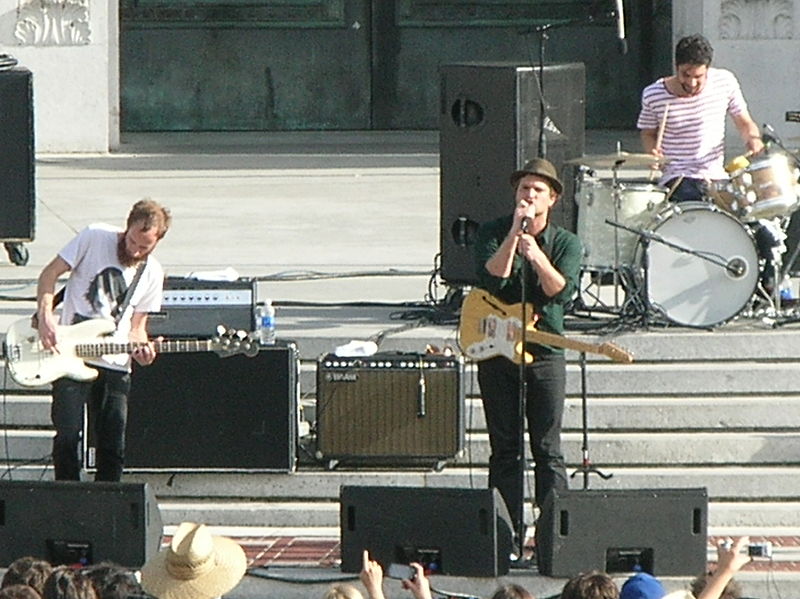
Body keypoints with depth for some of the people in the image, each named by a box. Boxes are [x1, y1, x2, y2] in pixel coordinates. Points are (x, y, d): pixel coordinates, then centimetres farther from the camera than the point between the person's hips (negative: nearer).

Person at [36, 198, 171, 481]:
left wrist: (140, 346, -8)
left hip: (115, 365, 3)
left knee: (113, 448, 0)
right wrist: (45, 317, -14)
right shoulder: (95, 238, -4)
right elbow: (50, 273, 0)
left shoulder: (152, 274, 7)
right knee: (67, 437, -13)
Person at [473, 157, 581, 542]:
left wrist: (537, 255, -28)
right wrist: (515, 233, -20)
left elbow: (562, 292, -13)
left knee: (548, 451, -2)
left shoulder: (565, 243, 3)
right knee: (505, 450, 3)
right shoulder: (493, 233, 3)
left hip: (544, 352, 0)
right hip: (495, 349, 0)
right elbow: (491, 279, -15)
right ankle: (510, 536, 7)